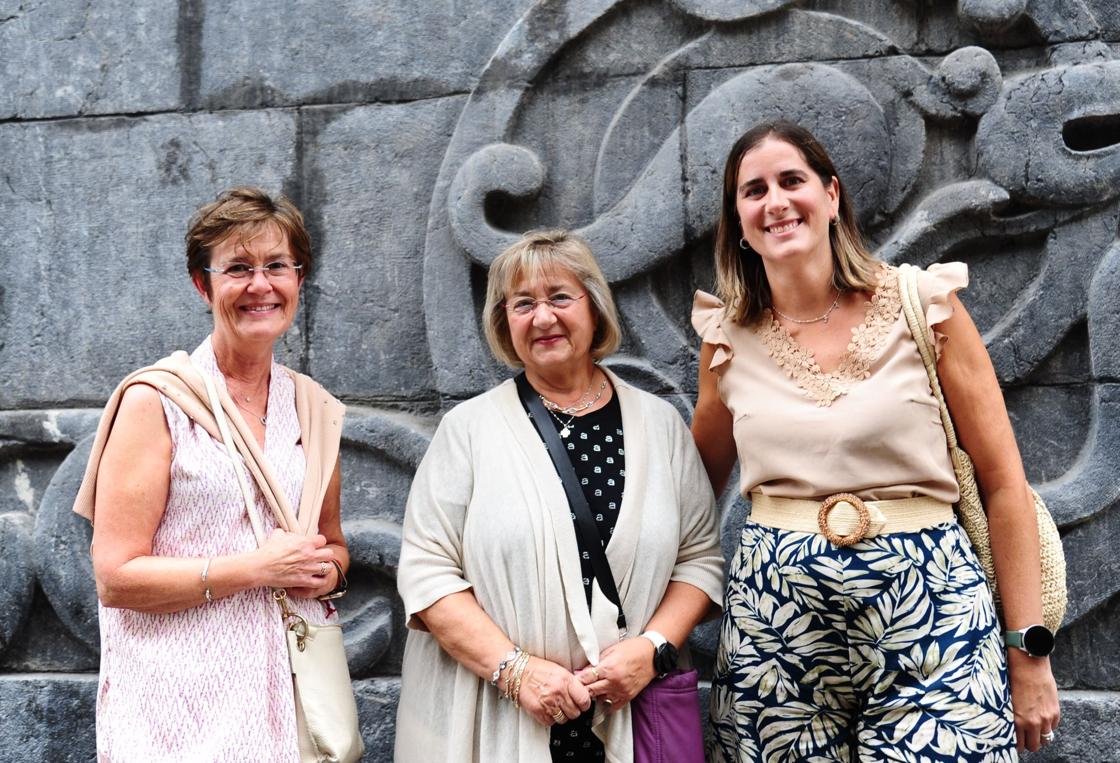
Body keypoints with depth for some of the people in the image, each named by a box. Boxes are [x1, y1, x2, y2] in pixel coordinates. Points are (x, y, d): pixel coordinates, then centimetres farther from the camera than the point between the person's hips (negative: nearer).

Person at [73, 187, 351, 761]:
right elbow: (115, 577, -11)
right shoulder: (156, 400, -7)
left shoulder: (313, 407, 9)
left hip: (295, 681, 5)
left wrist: (328, 572, -1)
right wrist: (258, 567, -15)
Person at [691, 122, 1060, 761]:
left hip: (930, 607, -2)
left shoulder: (923, 304, -3)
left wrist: (1029, 654, -3)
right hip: (776, 616, 2)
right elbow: (699, 484, 18)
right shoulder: (730, 337, 4)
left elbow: (1003, 483, -1)